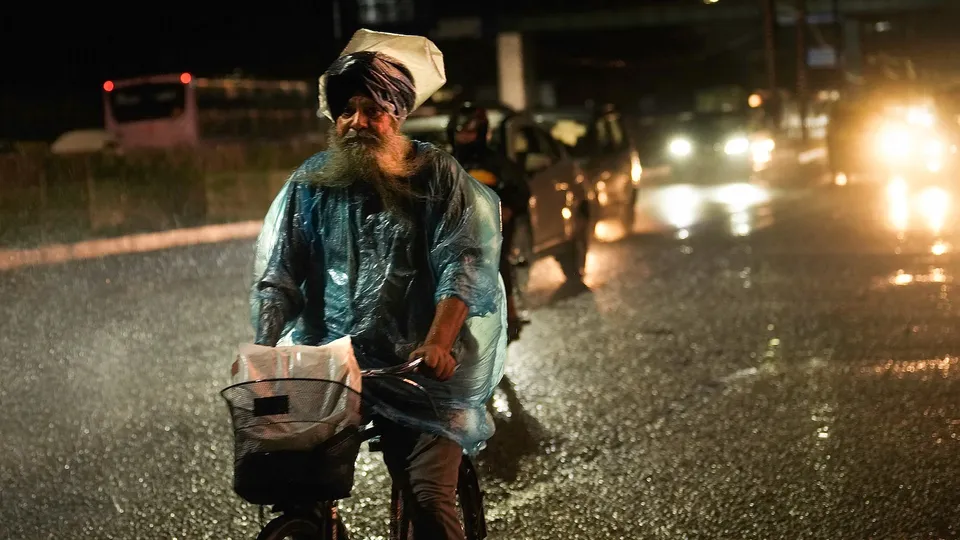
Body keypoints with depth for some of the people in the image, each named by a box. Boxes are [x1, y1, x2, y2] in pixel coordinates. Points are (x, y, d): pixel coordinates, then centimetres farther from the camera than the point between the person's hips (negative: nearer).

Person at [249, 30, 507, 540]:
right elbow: (276, 276, 6)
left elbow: (461, 264, -9)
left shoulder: (437, 175, 2)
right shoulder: (310, 182, 9)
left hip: (417, 365, -2)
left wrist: (437, 342, -25)